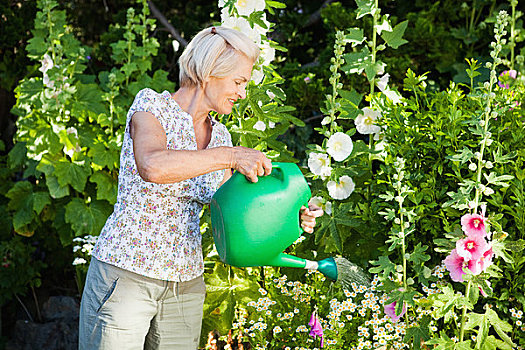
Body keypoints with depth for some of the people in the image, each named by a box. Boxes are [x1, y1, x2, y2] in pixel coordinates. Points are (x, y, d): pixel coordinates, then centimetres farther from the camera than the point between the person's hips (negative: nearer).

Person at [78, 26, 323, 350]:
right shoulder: (151, 105, -9)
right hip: (125, 275, -6)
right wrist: (230, 156, -32)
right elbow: (153, 166, -30)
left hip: (185, 285, 6)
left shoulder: (220, 135, 10)